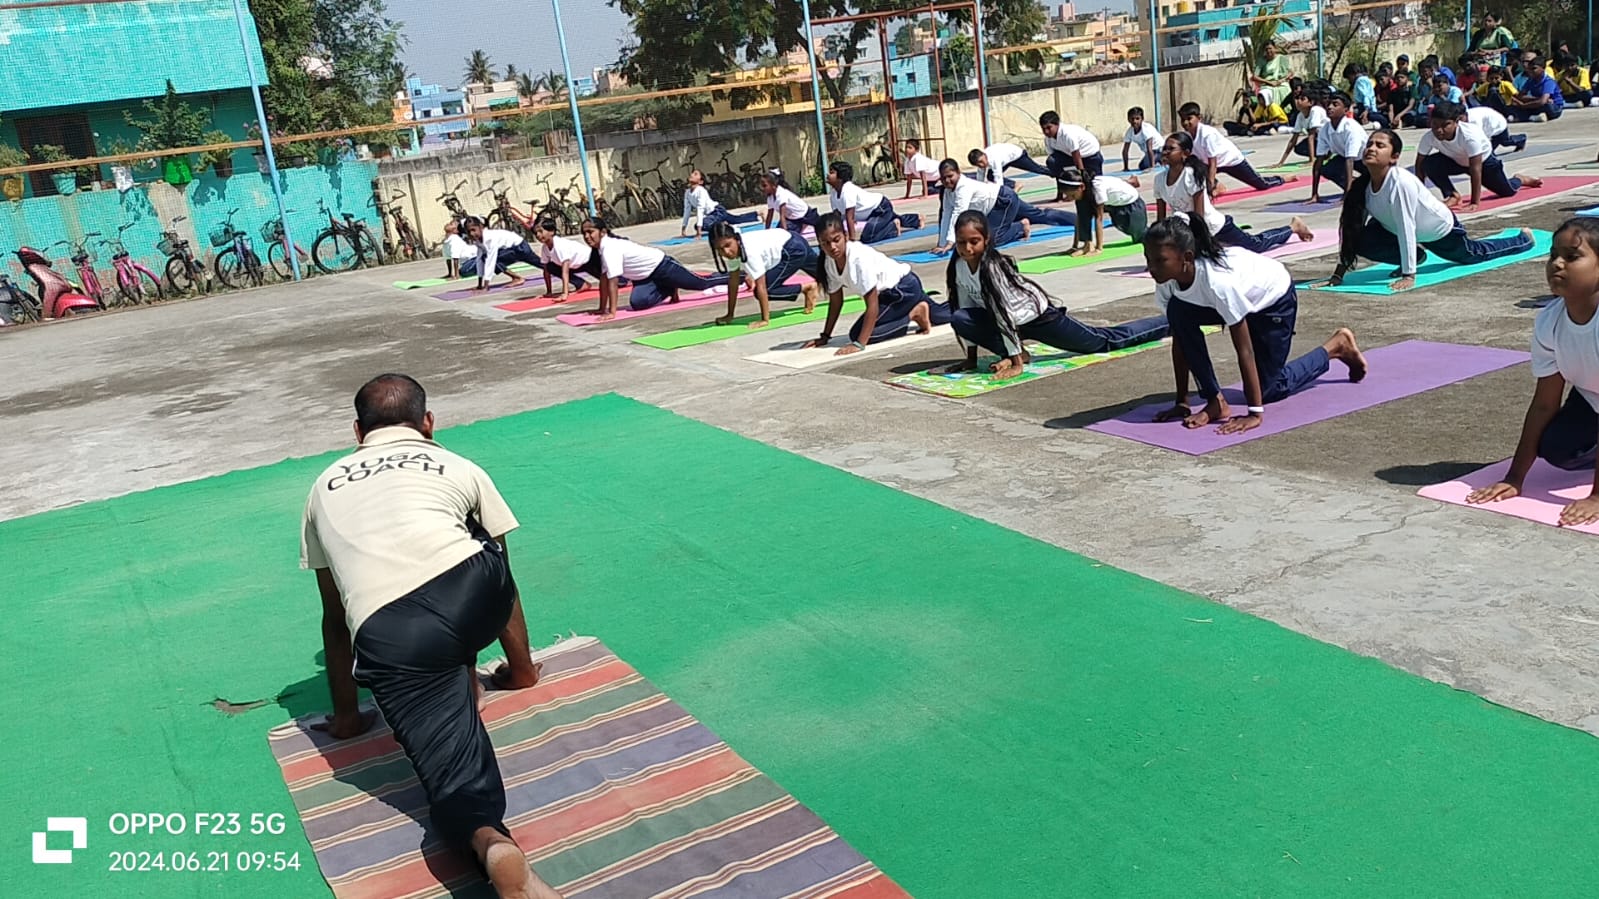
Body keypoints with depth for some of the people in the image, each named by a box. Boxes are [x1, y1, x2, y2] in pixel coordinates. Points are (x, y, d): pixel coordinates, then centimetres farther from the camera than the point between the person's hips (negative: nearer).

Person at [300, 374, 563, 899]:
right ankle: (464, 693, 35)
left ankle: (491, 845, -33)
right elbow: (502, 578, 39)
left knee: (456, 781, 0)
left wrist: (345, 716, 47)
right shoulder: (459, 468, 29)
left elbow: (334, 618, 37)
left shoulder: (325, 488, 33)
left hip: (389, 639, 0)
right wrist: (521, 668, 53)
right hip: (473, 593, 1)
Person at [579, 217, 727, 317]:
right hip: (646, 276, 8)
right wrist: (602, 309, 0)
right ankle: (669, 290, 16)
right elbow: (603, 279, 2)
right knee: (637, 302, -12)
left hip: (661, 266, -8)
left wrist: (612, 312, -36)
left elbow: (612, 282, -35)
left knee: (702, 283, 5)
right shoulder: (602, 248, -2)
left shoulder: (610, 248, -30)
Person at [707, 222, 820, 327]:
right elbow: (733, 281, -5)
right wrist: (730, 315, -3)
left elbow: (761, 287, -32)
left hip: (795, 249, -8)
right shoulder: (732, 250, -14)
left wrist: (765, 320, -28)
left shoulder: (750, 251, -36)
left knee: (765, 290, -14)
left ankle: (807, 289, 4)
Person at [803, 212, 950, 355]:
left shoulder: (859, 257, -36)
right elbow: (835, 301, -1)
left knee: (858, 334, -18)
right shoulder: (829, 262, -14)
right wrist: (825, 336, -2)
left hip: (905, 286, -8)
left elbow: (872, 304, -35)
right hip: (887, 292, 8)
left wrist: (859, 344, -39)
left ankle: (915, 313, -6)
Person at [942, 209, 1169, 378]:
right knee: (959, 319, -19)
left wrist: (1017, 363, -32)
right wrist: (971, 358, -1)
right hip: (1014, 319, 6)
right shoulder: (958, 266, -11)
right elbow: (967, 307, -2)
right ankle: (1016, 352, -6)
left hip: (1039, 316, -6)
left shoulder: (992, 265, -32)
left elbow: (1005, 312, -33)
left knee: (1107, 341, 10)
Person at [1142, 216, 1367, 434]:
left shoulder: (1217, 280, -44)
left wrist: (1255, 413, -37)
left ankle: (1338, 345, 23)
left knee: (1268, 388, 1)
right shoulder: (1167, 280, -25)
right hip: (1243, 297, 6)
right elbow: (1179, 340, -15)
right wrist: (1182, 402, -15)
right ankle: (1215, 402, -14)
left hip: (1274, 297, -6)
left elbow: (1244, 351, -39)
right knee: (1178, 312, -23)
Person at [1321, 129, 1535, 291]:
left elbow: (1406, 228, -40)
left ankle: (1524, 238, 53)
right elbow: (1351, 228, -16)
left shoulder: (1402, 182, -40)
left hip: (1441, 230, -5)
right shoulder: (1362, 186, -21)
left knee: (1476, 255, 22)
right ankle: (1415, 255, 7)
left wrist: (1408, 275, -40)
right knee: (1363, 241, -20)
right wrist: (1339, 273, -19)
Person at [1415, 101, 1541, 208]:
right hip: (1457, 161, 3)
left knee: (1508, 191, 12)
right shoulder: (1428, 137, -32)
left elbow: (1475, 169, -39)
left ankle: (1520, 179, 48)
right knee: (1428, 163, -28)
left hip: (1484, 160, -3)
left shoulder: (1469, 136, -42)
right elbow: (1420, 165, -21)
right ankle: (1452, 196, -11)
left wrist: (1474, 203, -40)